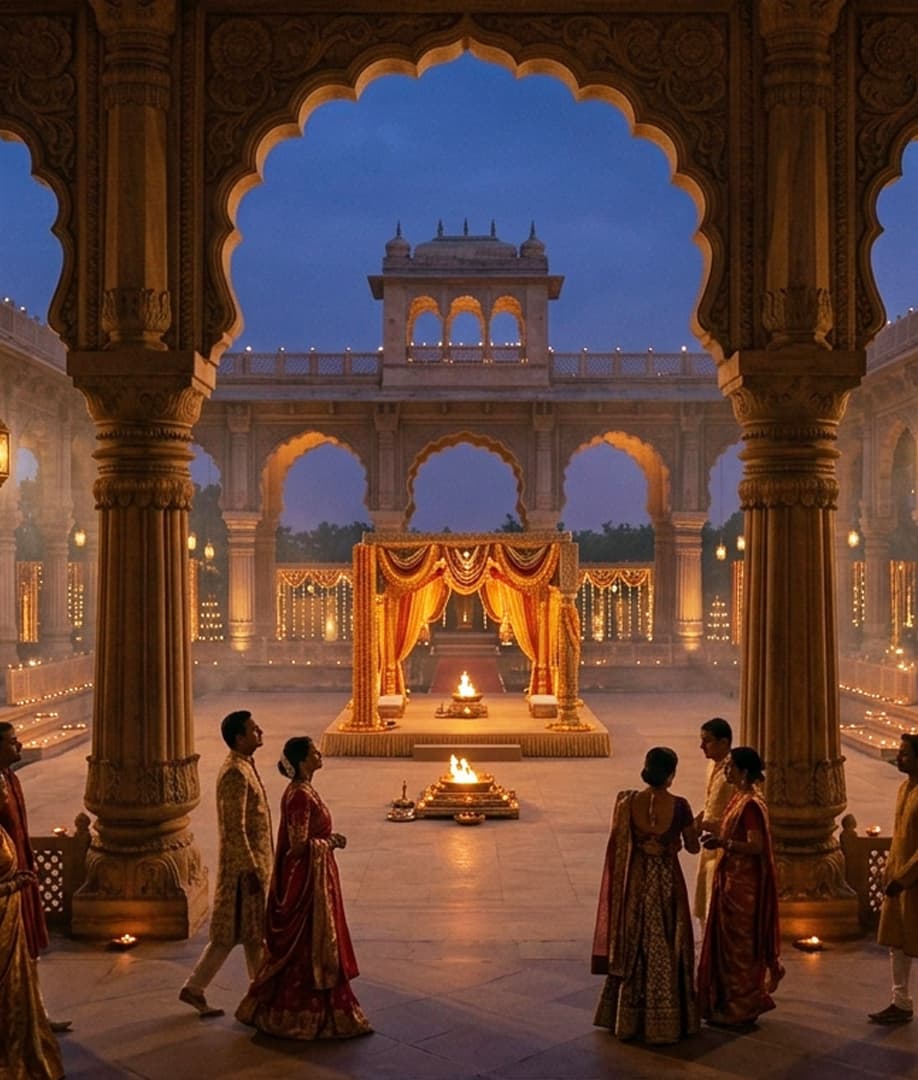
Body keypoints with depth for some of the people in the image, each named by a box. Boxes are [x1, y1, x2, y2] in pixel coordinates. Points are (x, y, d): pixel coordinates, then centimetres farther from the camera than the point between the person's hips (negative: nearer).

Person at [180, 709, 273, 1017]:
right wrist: (250, 870, -22)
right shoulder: (235, 774, -22)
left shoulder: (245, 766, 9)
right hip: (242, 865, -10)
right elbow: (234, 829, -24)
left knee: (253, 931, 15)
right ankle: (194, 988, 12)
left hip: (254, 861, 10)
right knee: (230, 933, 1)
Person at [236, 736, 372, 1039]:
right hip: (307, 880, -10)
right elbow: (299, 846, -24)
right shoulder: (300, 796, -22)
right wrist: (332, 842, -10)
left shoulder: (302, 791, 9)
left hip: (309, 879, 10)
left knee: (302, 947, 18)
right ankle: (303, 1017, 11)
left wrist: (328, 839, 6)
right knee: (308, 947, 0)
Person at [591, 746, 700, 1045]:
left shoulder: (629, 802, -9)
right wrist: (694, 827, 16)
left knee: (632, 948, 15)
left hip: (635, 883, 2)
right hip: (666, 883, -2)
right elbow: (692, 847, -3)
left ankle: (627, 1019, 25)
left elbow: (620, 844, 0)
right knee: (665, 951, 11)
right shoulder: (679, 806, -14)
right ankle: (664, 1021, 18)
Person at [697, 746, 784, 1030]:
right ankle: (729, 1007, 27)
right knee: (727, 942, 16)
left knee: (739, 945, 1)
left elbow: (756, 847, -25)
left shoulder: (751, 805, -20)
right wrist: (718, 840, 7)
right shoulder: (738, 798, 9)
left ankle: (742, 1011, 13)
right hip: (730, 879, 10)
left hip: (743, 885, -10)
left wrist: (724, 843, -31)